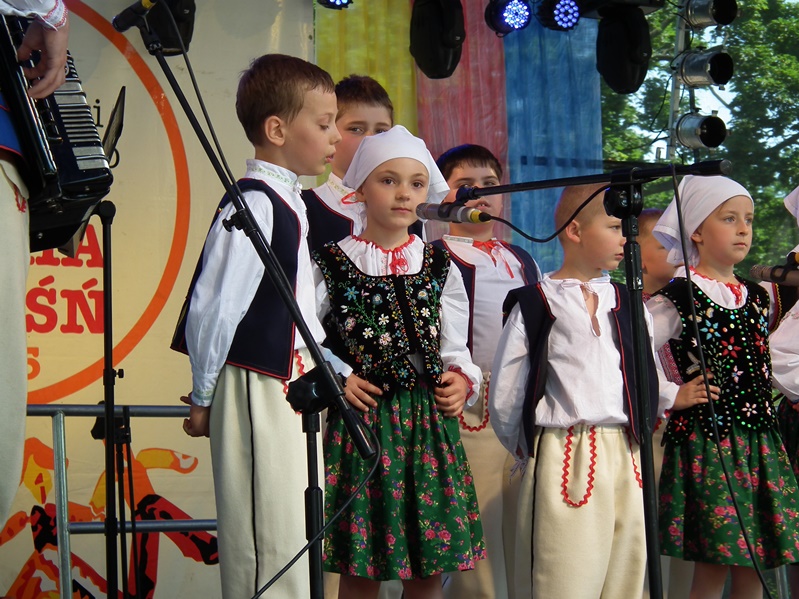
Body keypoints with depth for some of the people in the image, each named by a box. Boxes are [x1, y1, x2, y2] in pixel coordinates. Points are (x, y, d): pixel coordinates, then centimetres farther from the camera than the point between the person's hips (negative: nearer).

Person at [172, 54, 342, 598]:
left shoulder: (292, 202, 13)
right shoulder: (252, 205, -17)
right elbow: (212, 308, -16)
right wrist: (203, 399, -8)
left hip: (298, 388, 9)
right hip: (259, 390, -9)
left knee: (299, 543, 14)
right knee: (269, 552, -3)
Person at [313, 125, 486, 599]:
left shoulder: (439, 267, 9)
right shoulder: (333, 263, -1)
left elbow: (454, 349, 14)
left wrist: (462, 380, -4)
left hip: (429, 421, 3)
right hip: (361, 417, -3)